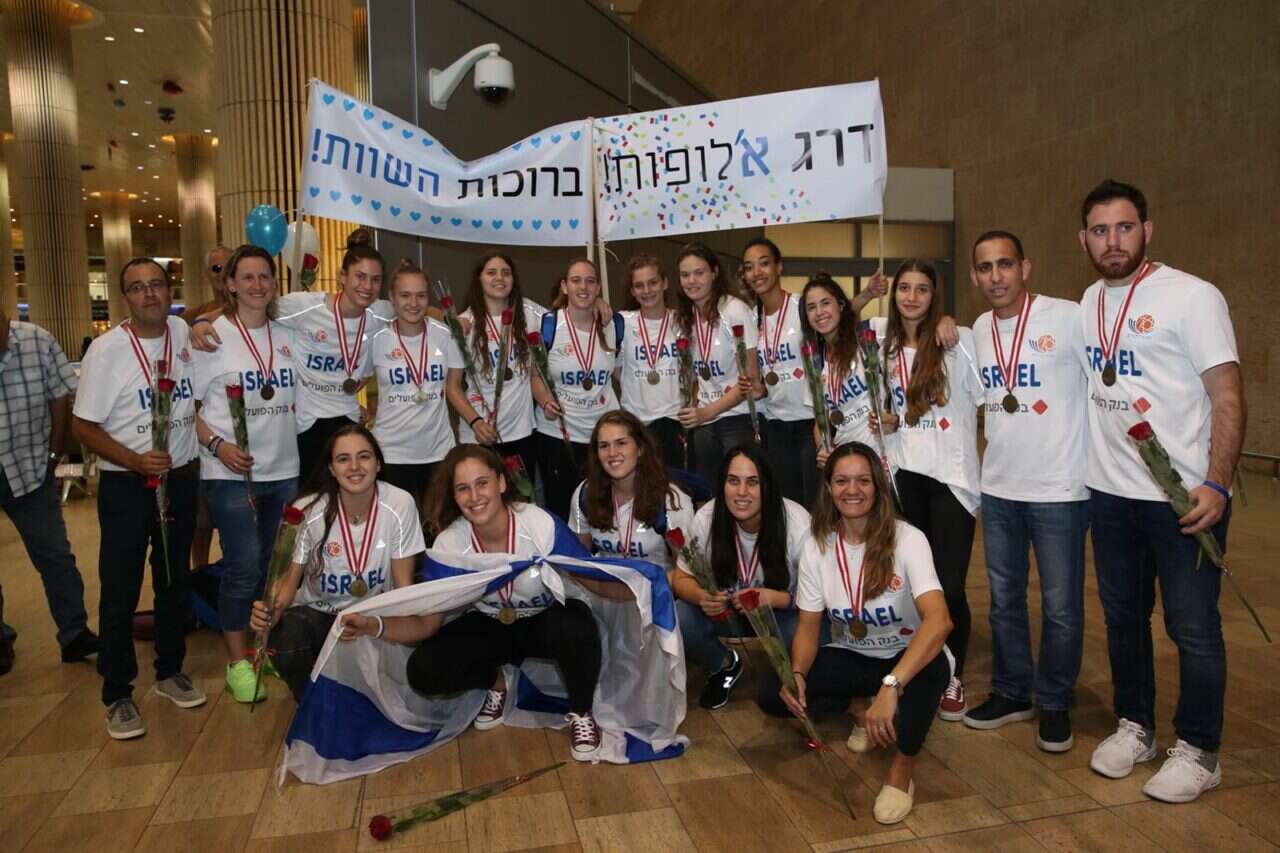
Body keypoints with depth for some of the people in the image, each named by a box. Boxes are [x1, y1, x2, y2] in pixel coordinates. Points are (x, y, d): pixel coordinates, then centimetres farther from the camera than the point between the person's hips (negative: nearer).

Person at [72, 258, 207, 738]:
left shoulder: (186, 334, -1)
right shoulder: (106, 350, -11)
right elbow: (83, 426, -9)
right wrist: (135, 461, -22)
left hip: (181, 479, 4)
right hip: (126, 487, -4)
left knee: (175, 582, 15)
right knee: (120, 592, 3)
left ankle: (170, 671, 32)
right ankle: (117, 694, 17)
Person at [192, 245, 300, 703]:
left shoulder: (286, 337, 9)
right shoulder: (211, 336, -7)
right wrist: (217, 445, -20)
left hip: (284, 471, 5)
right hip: (231, 473, -5)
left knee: (271, 565, 14)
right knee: (243, 567, -5)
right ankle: (237, 661, 11)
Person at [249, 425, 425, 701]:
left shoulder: (400, 504, -16)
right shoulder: (308, 510, -17)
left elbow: (403, 582, -9)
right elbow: (289, 577, -8)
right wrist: (272, 610, -30)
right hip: (317, 612, -1)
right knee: (285, 639, -31)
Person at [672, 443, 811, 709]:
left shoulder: (798, 524, -25)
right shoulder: (706, 518, -19)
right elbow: (681, 578, -6)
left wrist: (772, 598, -36)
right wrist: (701, 597, -29)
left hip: (782, 613, -2)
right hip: (725, 611, 2)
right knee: (676, 622, -25)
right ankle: (724, 665, 9)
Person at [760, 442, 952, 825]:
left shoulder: (907, 539, -23)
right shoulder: (817, 547, -9)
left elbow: (939, 620, -38)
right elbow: (808, 627, -5)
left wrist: (891, 687, -50)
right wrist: (797, 674, -27)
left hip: (909, 658, -4)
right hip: (851, 659, 4)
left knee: (931, 670, -39)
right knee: (774, 694, -18)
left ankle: (902, 769, -12)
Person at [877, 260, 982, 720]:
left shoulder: (959, 340, -3)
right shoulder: (886, 347, 13)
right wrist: (886, 423, 4)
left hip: (952, 475, -4)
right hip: (905, 473, 4)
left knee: (949, 584, -5)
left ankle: (954, 678, 15)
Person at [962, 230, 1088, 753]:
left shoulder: (1068, 318, -12)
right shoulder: (979, 329, 7)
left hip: (1059, 490, -5)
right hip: (998, 488, 6)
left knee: (1061, 606, 6)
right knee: (1004, 599, 16)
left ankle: (1054, 704, 24)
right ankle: (1012, 692, 32)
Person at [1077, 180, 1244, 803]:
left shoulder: (1192, 296, -9)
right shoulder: (1088, 303, 9)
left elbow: (1227, 397, -12)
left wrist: (1216, 486, -20)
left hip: (1184, 496, -5)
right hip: (1110, 492, 6)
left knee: (1193, 628, 4)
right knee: (1122, 616, 16)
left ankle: (1198, 751, 21)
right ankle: (1135, 726, 33)